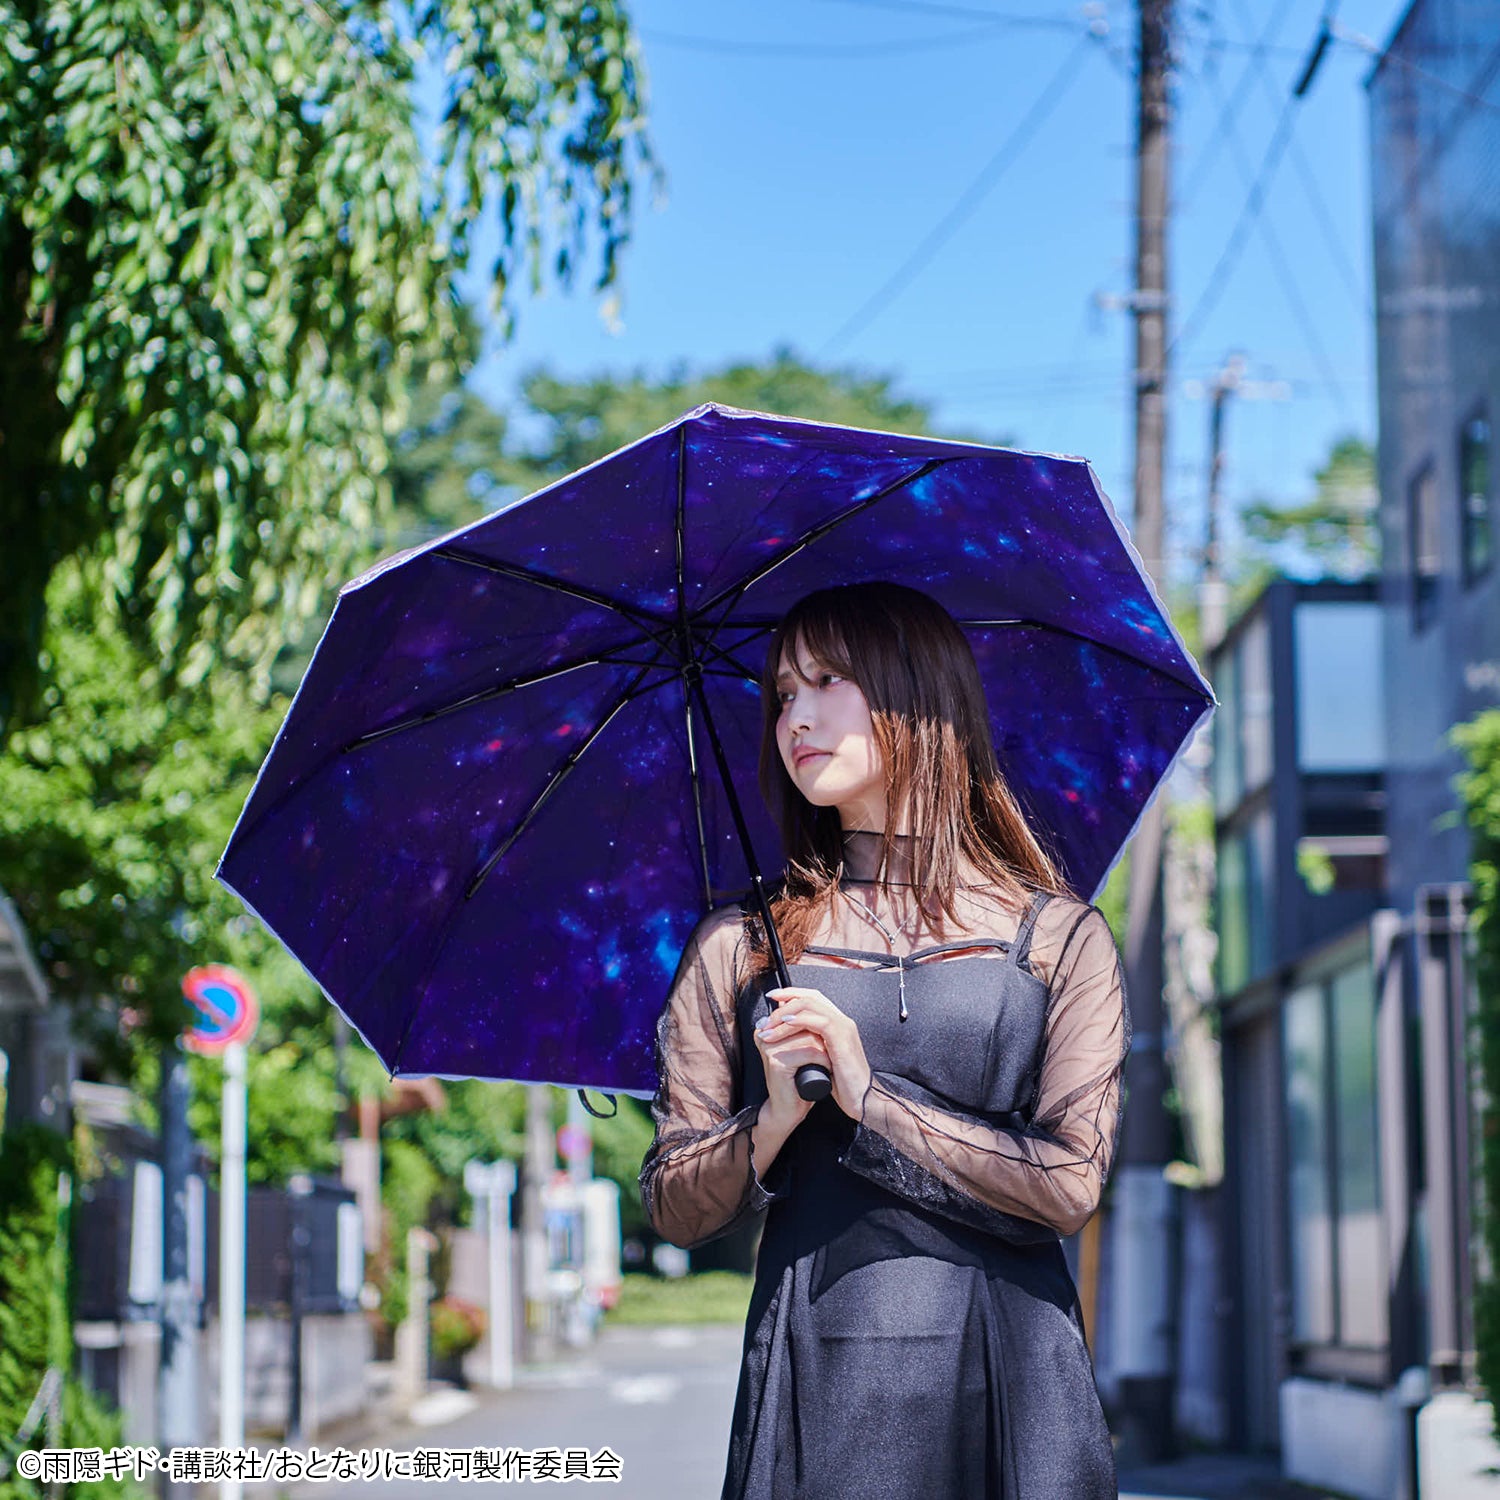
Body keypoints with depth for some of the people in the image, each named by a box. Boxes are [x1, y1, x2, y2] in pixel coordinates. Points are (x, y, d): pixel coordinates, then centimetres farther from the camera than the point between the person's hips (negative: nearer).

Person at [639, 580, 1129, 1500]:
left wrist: (872, 1098, -8)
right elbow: (674, 1208, 8)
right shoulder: (740, 948, 10)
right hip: (816, 1388, 1)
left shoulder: (1062, 939, 6)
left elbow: (1070, 1185, -4)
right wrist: (774, 1121, -10)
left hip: (1009, 1392, -1)